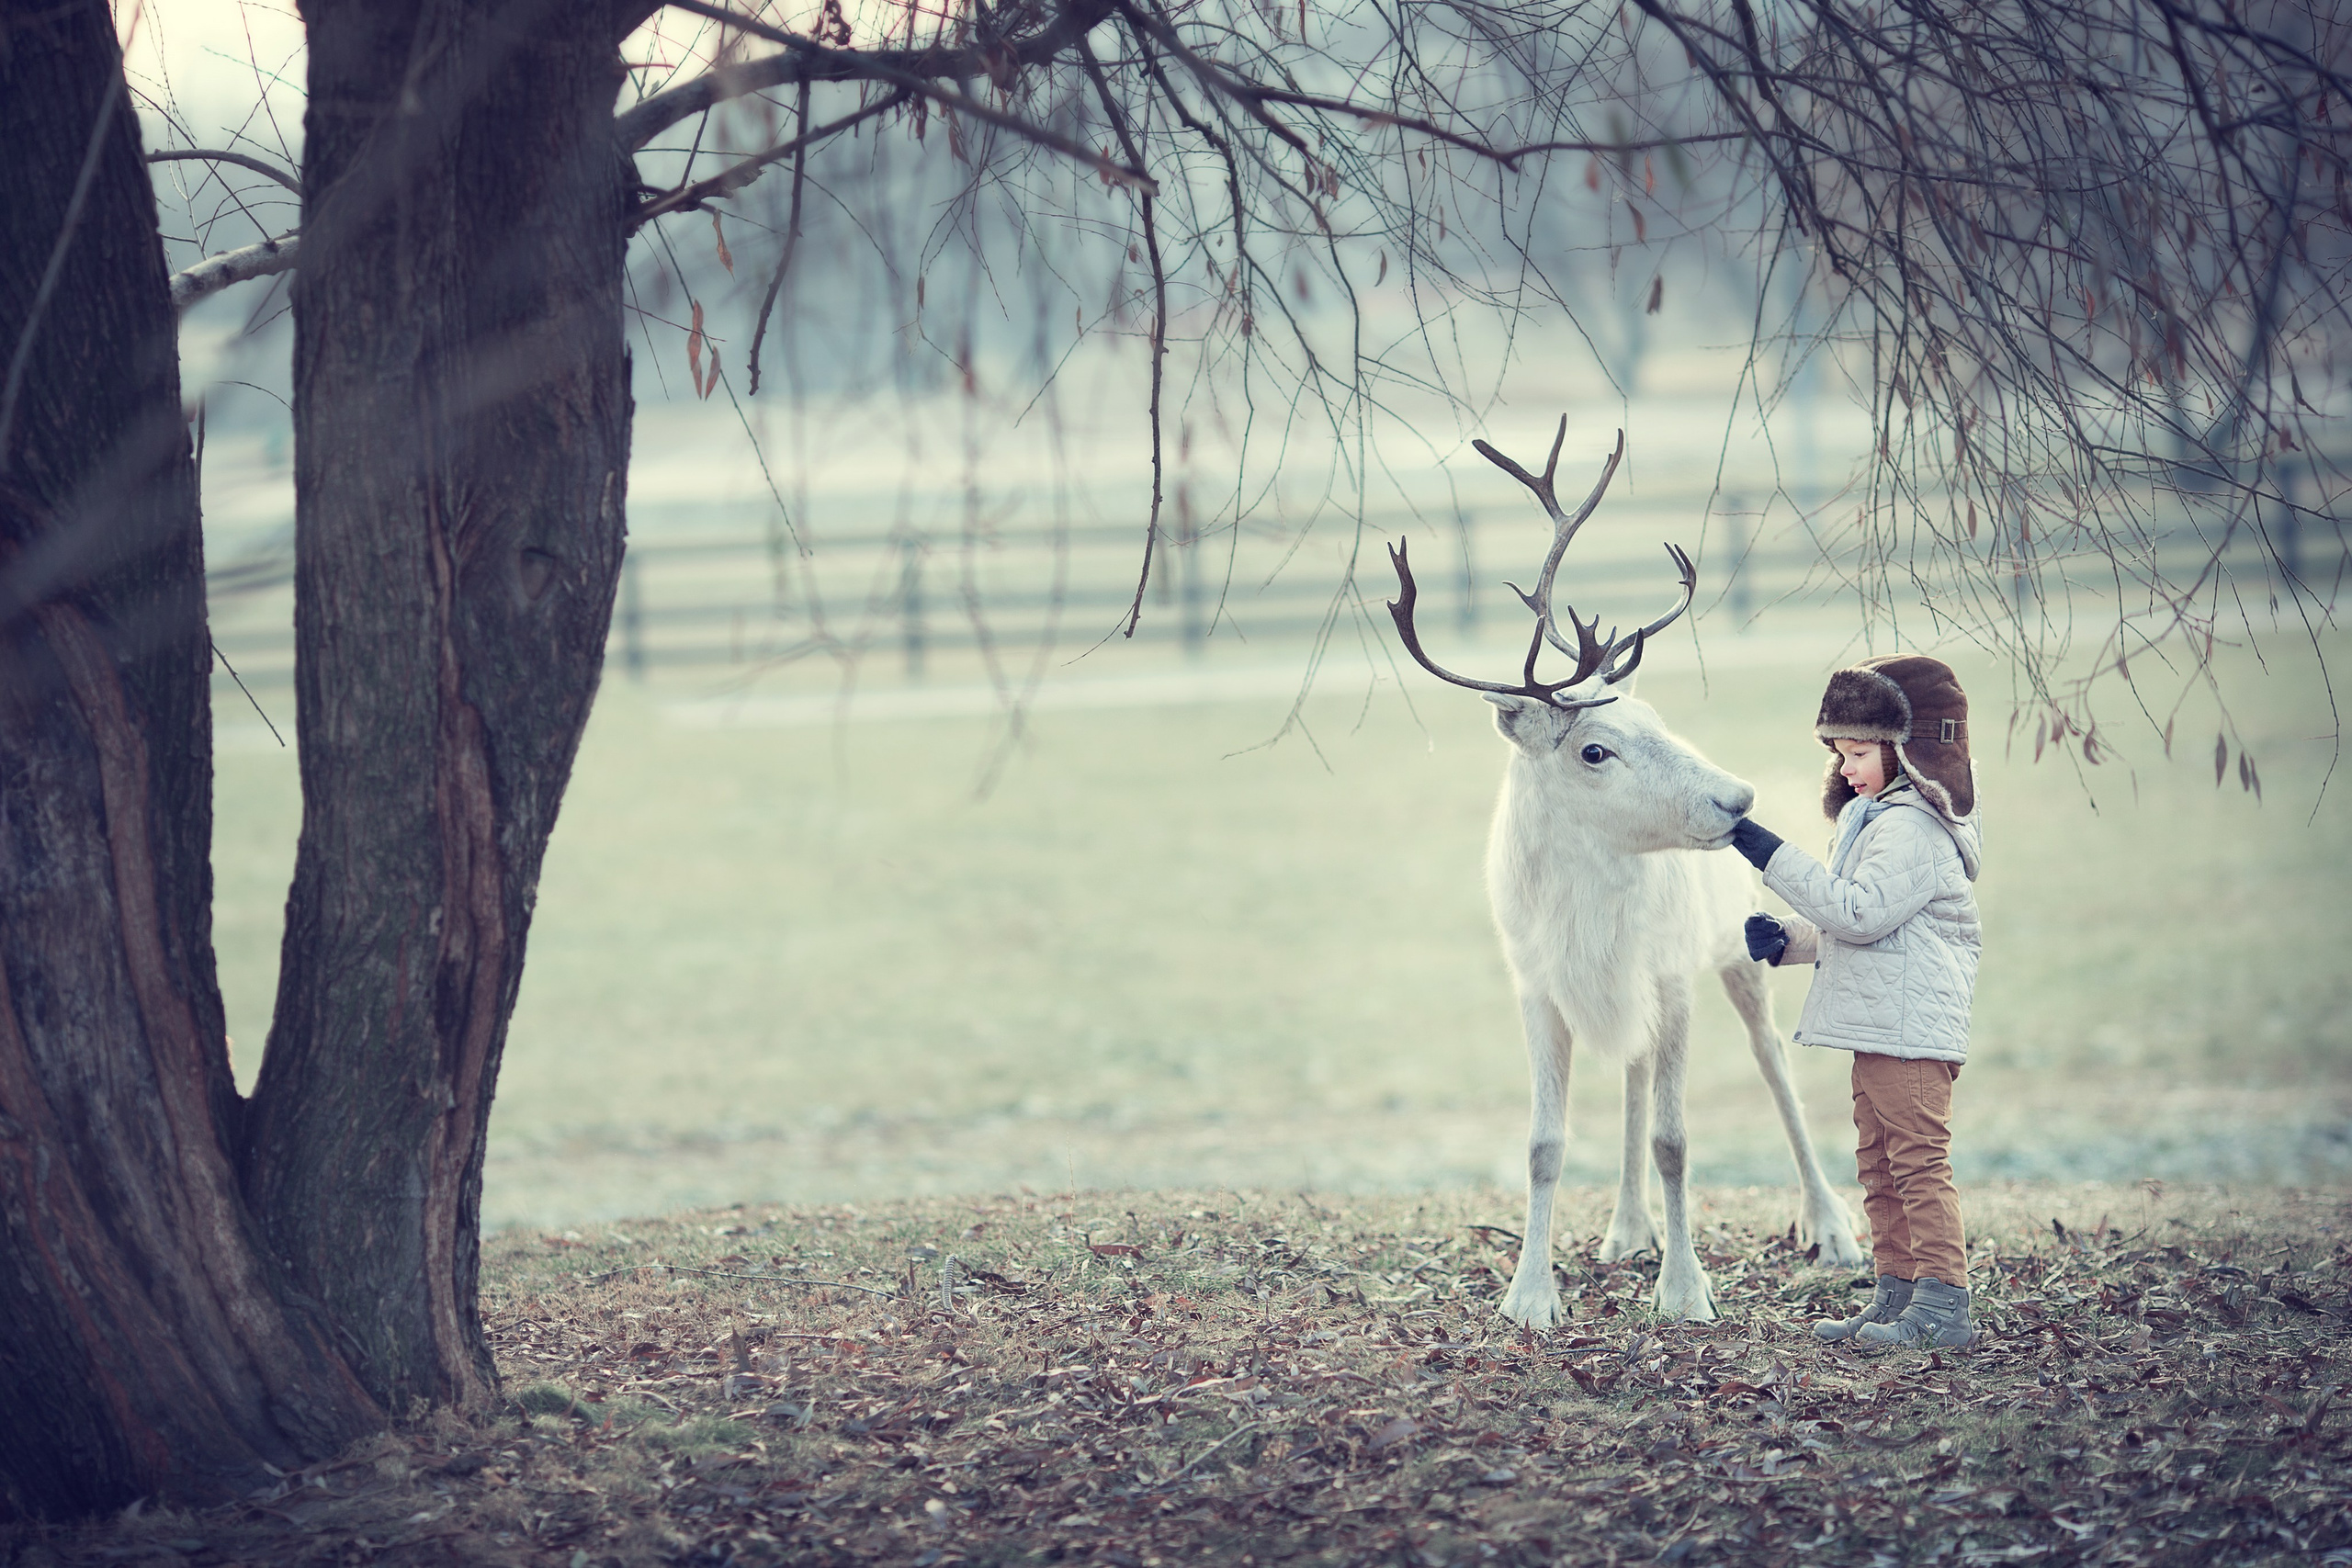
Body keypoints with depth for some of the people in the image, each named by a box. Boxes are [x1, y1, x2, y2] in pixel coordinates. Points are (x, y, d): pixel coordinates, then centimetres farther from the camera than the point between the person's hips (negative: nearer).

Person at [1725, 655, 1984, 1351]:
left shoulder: (1912, 826, -14)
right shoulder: (1876, 819, 21)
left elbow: (1859, 911, -25)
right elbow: (1844, 926, 28)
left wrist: (1772, 855, -24)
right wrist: (1784, 937, 10)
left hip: (1912, 1027, -11)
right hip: (1881, 1028, 11)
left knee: (1919, 1162, -11)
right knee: (1881, 1165, 14)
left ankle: (1944, 1303, -12)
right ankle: (1896, 1296, 18)